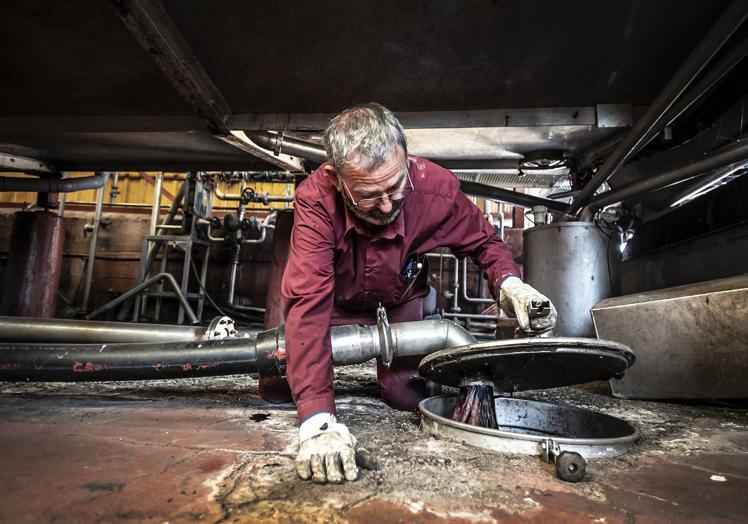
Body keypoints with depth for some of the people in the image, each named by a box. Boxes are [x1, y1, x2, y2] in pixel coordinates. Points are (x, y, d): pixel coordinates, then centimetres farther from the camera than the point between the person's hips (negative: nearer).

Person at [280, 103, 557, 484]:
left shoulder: (437, 188, -31)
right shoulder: (315, 199, -38)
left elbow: (483, 240, -11)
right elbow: (308, 301, -45)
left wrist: (508, 282, -35)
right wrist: (316, 419, -53)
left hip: (399, 304, 1)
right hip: (339, 304, 0)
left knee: (406, 396, -5)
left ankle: (391, 366, 32)